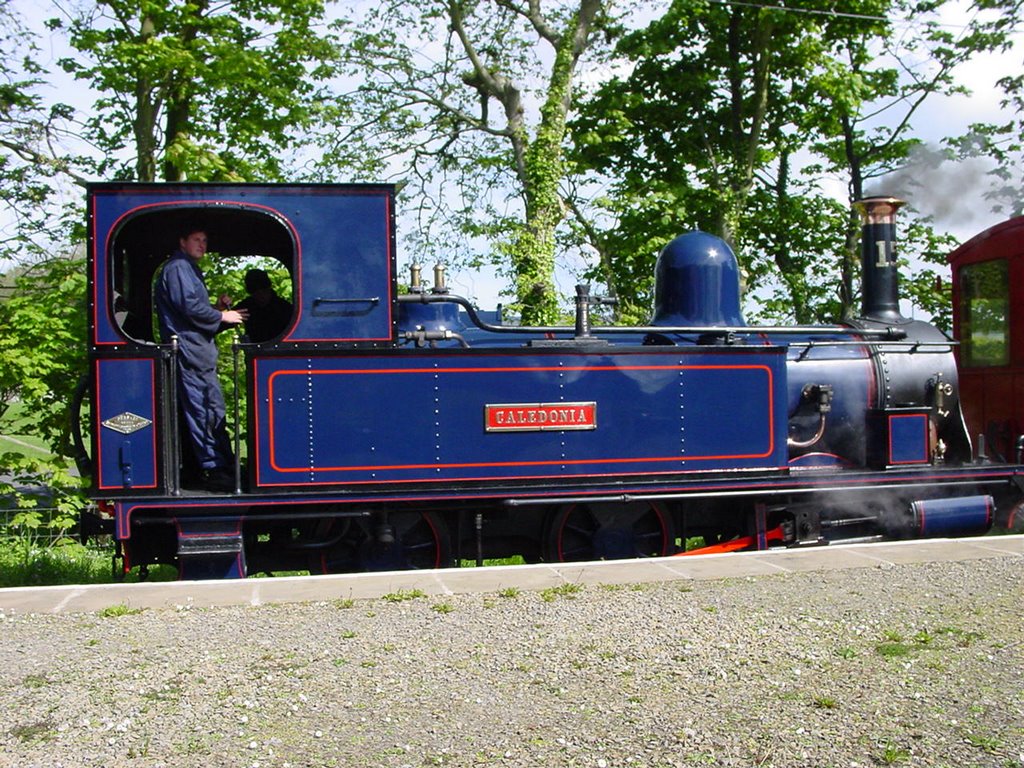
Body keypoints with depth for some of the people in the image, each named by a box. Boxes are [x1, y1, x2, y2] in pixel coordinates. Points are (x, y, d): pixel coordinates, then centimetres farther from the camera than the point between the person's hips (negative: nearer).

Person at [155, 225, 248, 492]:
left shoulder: (189, 269, 26)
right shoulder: (178, 268, -7)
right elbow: (189, 307, -18)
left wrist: (216, 308, 8)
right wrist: (221, 316, -7)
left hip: (198, 349, 11)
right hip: (189, 348, -11)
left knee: (214, 410, 13)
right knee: (203, 410, -9)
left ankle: (225, 465, 18)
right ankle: (213, 469, -7)